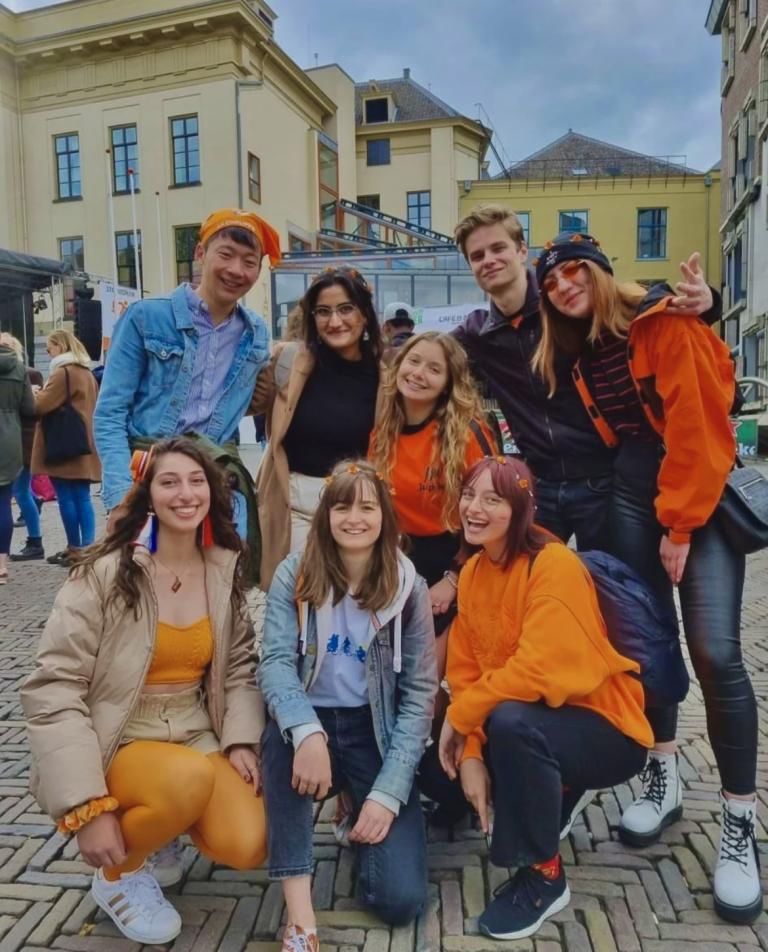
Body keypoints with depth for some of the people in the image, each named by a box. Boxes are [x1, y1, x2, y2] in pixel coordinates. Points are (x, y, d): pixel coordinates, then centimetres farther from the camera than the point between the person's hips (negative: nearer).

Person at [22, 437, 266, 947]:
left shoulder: (225, 570, 0)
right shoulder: (104, 573, -15)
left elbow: (241, 667, 6)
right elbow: (52, 689, -16)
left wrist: (242, 740, -10)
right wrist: (87, 805, -21)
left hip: (197, 735, 4)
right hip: (116, 743, -4)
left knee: (247, 846, -17)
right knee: (192, 777, -35)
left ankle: (158, 821, 16)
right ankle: (118, 876, -1)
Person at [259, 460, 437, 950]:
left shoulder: (408, 586, -6)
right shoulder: (295, 575, -6)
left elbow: (420, 692, -7)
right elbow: (275, 662, -17)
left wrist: (388, 791, -16)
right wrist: (308, 733, -37)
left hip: (375, 732, 0)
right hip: (309, 722, 0)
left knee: (401, 897, -12)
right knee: (284, 734, -37)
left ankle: (360, 809, 19)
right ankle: (299, 907, -27)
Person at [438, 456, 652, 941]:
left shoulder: (555, 564, -22)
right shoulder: (472, 572, 0)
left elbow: (538, 669, -31)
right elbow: (465, 671, -2)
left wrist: (459, 716, -20)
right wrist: (470, 754, -14)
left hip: (605, 727, -8)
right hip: (536, 719, 8)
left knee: (509, 723, -34)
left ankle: (544, 876, -11)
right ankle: (552, 793, 20)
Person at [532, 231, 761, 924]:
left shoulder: (666, 322, -9)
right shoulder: (579, 354, 12)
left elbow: (699, 424, -15)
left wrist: (680, 526, -13)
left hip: (702, 494, -6)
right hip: (632, 495, 6)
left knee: (715, 651, -13)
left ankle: (740, 825, 2)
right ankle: (664, 781, 23)